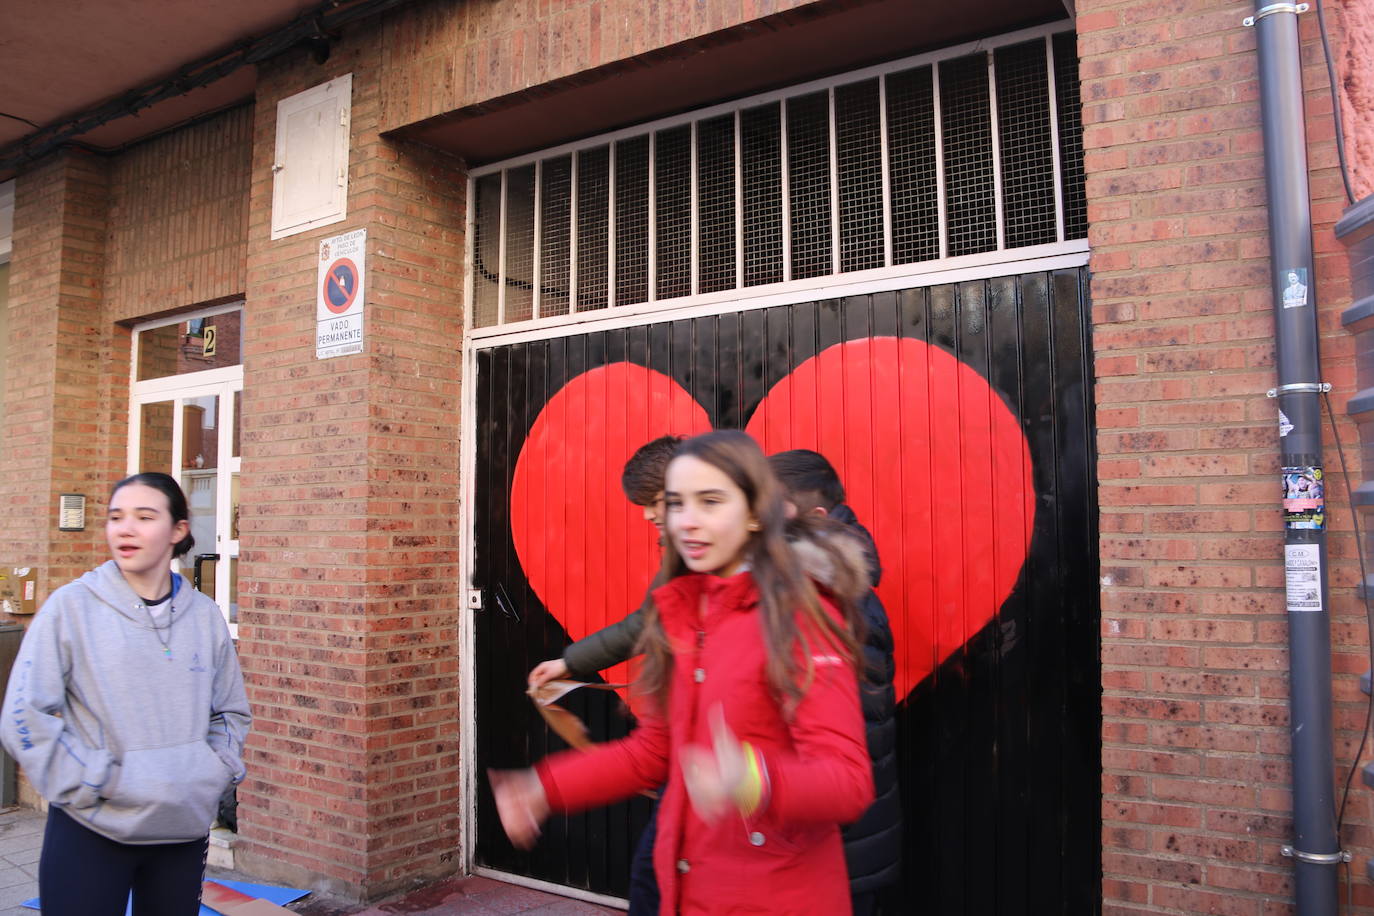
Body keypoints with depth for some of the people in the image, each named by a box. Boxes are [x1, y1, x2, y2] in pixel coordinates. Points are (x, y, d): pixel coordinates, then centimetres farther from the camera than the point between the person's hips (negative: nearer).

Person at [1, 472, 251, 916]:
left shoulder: (205, 616, 2)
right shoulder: (72, 606, -6)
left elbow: (232, 712, 13)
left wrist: (214, 772, 0)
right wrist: (91, 784, -11)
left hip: (186, 830, 3)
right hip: (90, 832, -3)